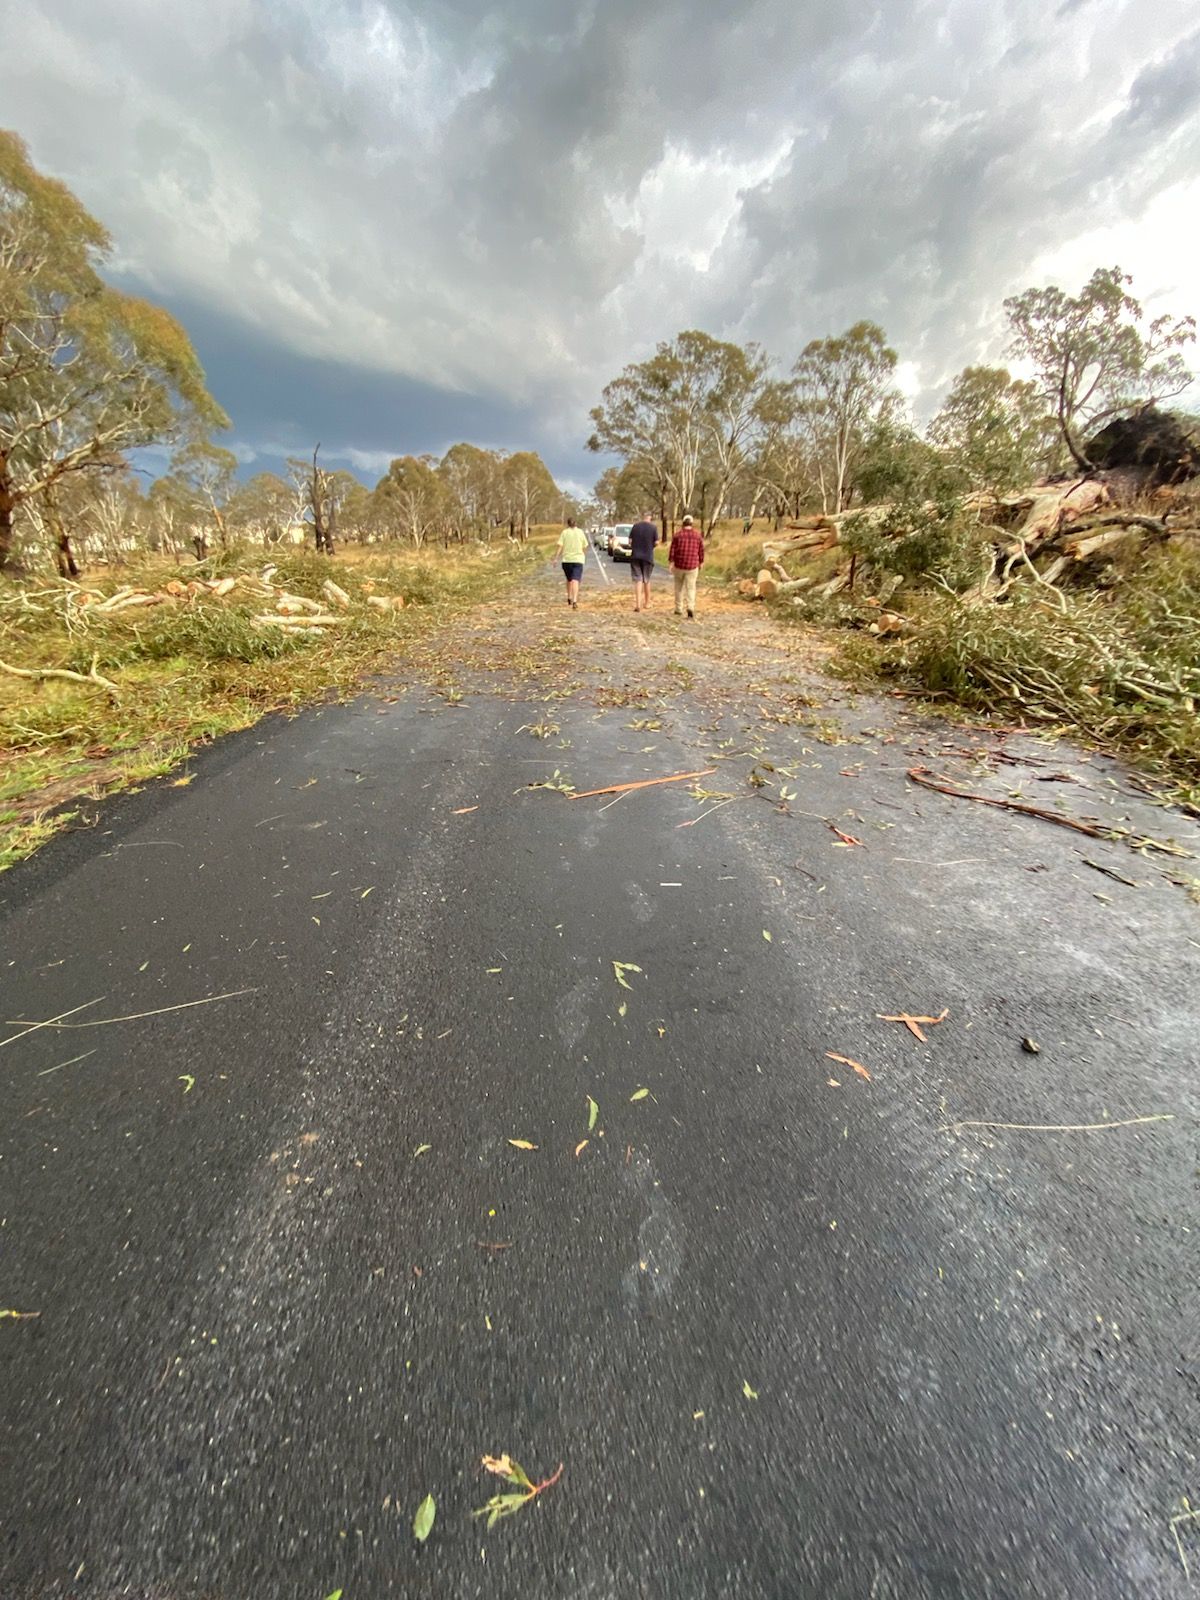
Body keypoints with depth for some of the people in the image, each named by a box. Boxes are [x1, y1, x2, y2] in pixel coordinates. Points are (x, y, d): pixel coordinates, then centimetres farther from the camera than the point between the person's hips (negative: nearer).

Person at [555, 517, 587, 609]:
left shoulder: (564, 532, 1)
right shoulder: (580, 532, 2)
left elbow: (560, 546, -8)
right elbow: (585, 547, 6)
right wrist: (583, 554, 26)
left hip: (566, 560, 1)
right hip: (578, 560, -1)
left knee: (569, 580, 22)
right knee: (575, 581, -10)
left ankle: (569, 598, 32)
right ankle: (575, 601, -27)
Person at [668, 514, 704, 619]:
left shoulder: (678, 535, -2)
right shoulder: (698, 535, 1)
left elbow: (673, 550, -6)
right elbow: (701, 551, 5)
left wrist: (671, 563, -3)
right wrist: (701, 563, 17)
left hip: (679, 565, 0)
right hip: (692, 566, 0)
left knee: (679, 587, 16)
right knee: (691, 588, 0)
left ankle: (679, 609, 20)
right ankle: (690, 608, -21)